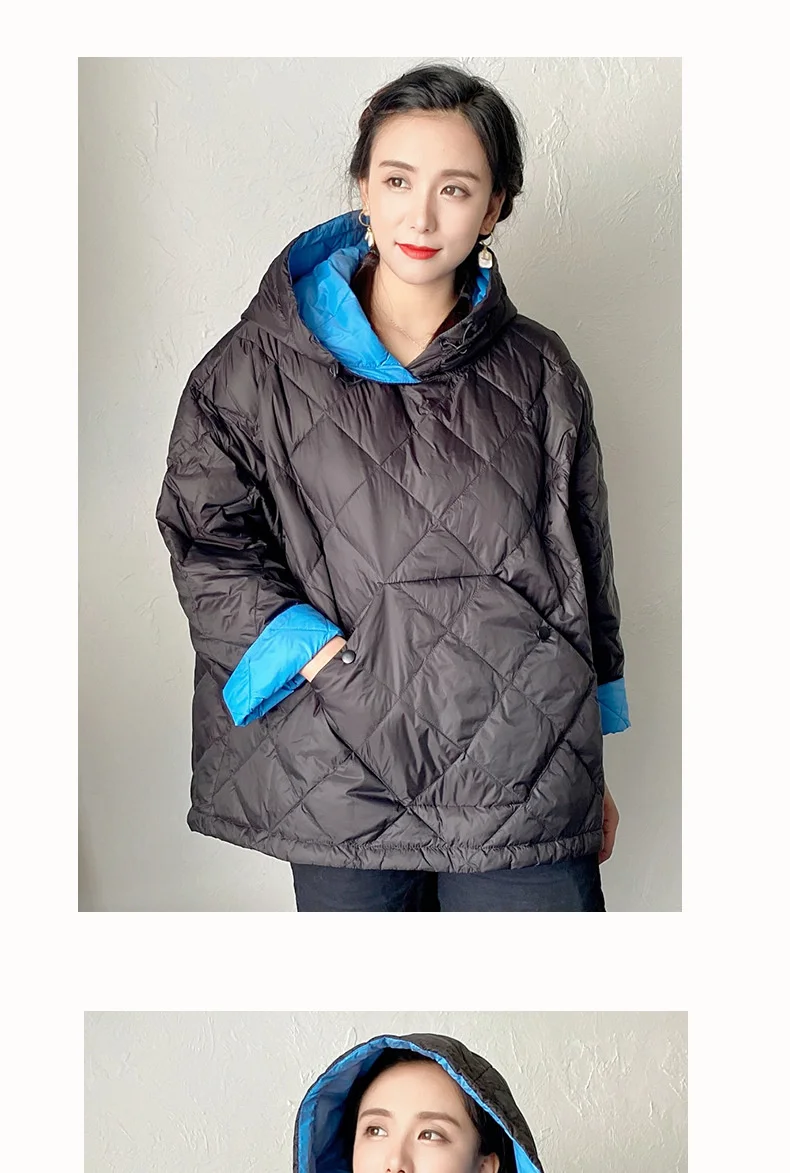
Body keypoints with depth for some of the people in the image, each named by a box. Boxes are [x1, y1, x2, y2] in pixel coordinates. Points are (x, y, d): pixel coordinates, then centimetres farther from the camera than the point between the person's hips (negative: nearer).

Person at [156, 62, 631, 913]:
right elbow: (203, 531, 1)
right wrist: (319, 653, -13)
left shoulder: (537, 374, 7)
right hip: (339, 772, 0)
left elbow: (585, 571, 13)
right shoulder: (266, 362, 3)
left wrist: (592, 769, 15)